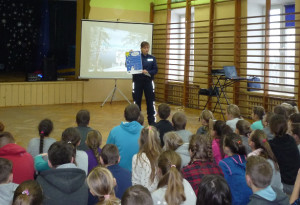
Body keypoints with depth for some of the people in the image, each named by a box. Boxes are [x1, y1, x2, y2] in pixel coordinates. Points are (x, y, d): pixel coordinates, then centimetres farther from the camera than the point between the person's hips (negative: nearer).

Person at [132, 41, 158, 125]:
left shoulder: (152, 58, 4)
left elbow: (155, 70, 1)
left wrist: (148, 72, -18)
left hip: (148, 82, 1)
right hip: (137, 81, -1)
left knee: (150, 101, 3)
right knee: (137, 101, 7)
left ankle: (152, 121, 12)